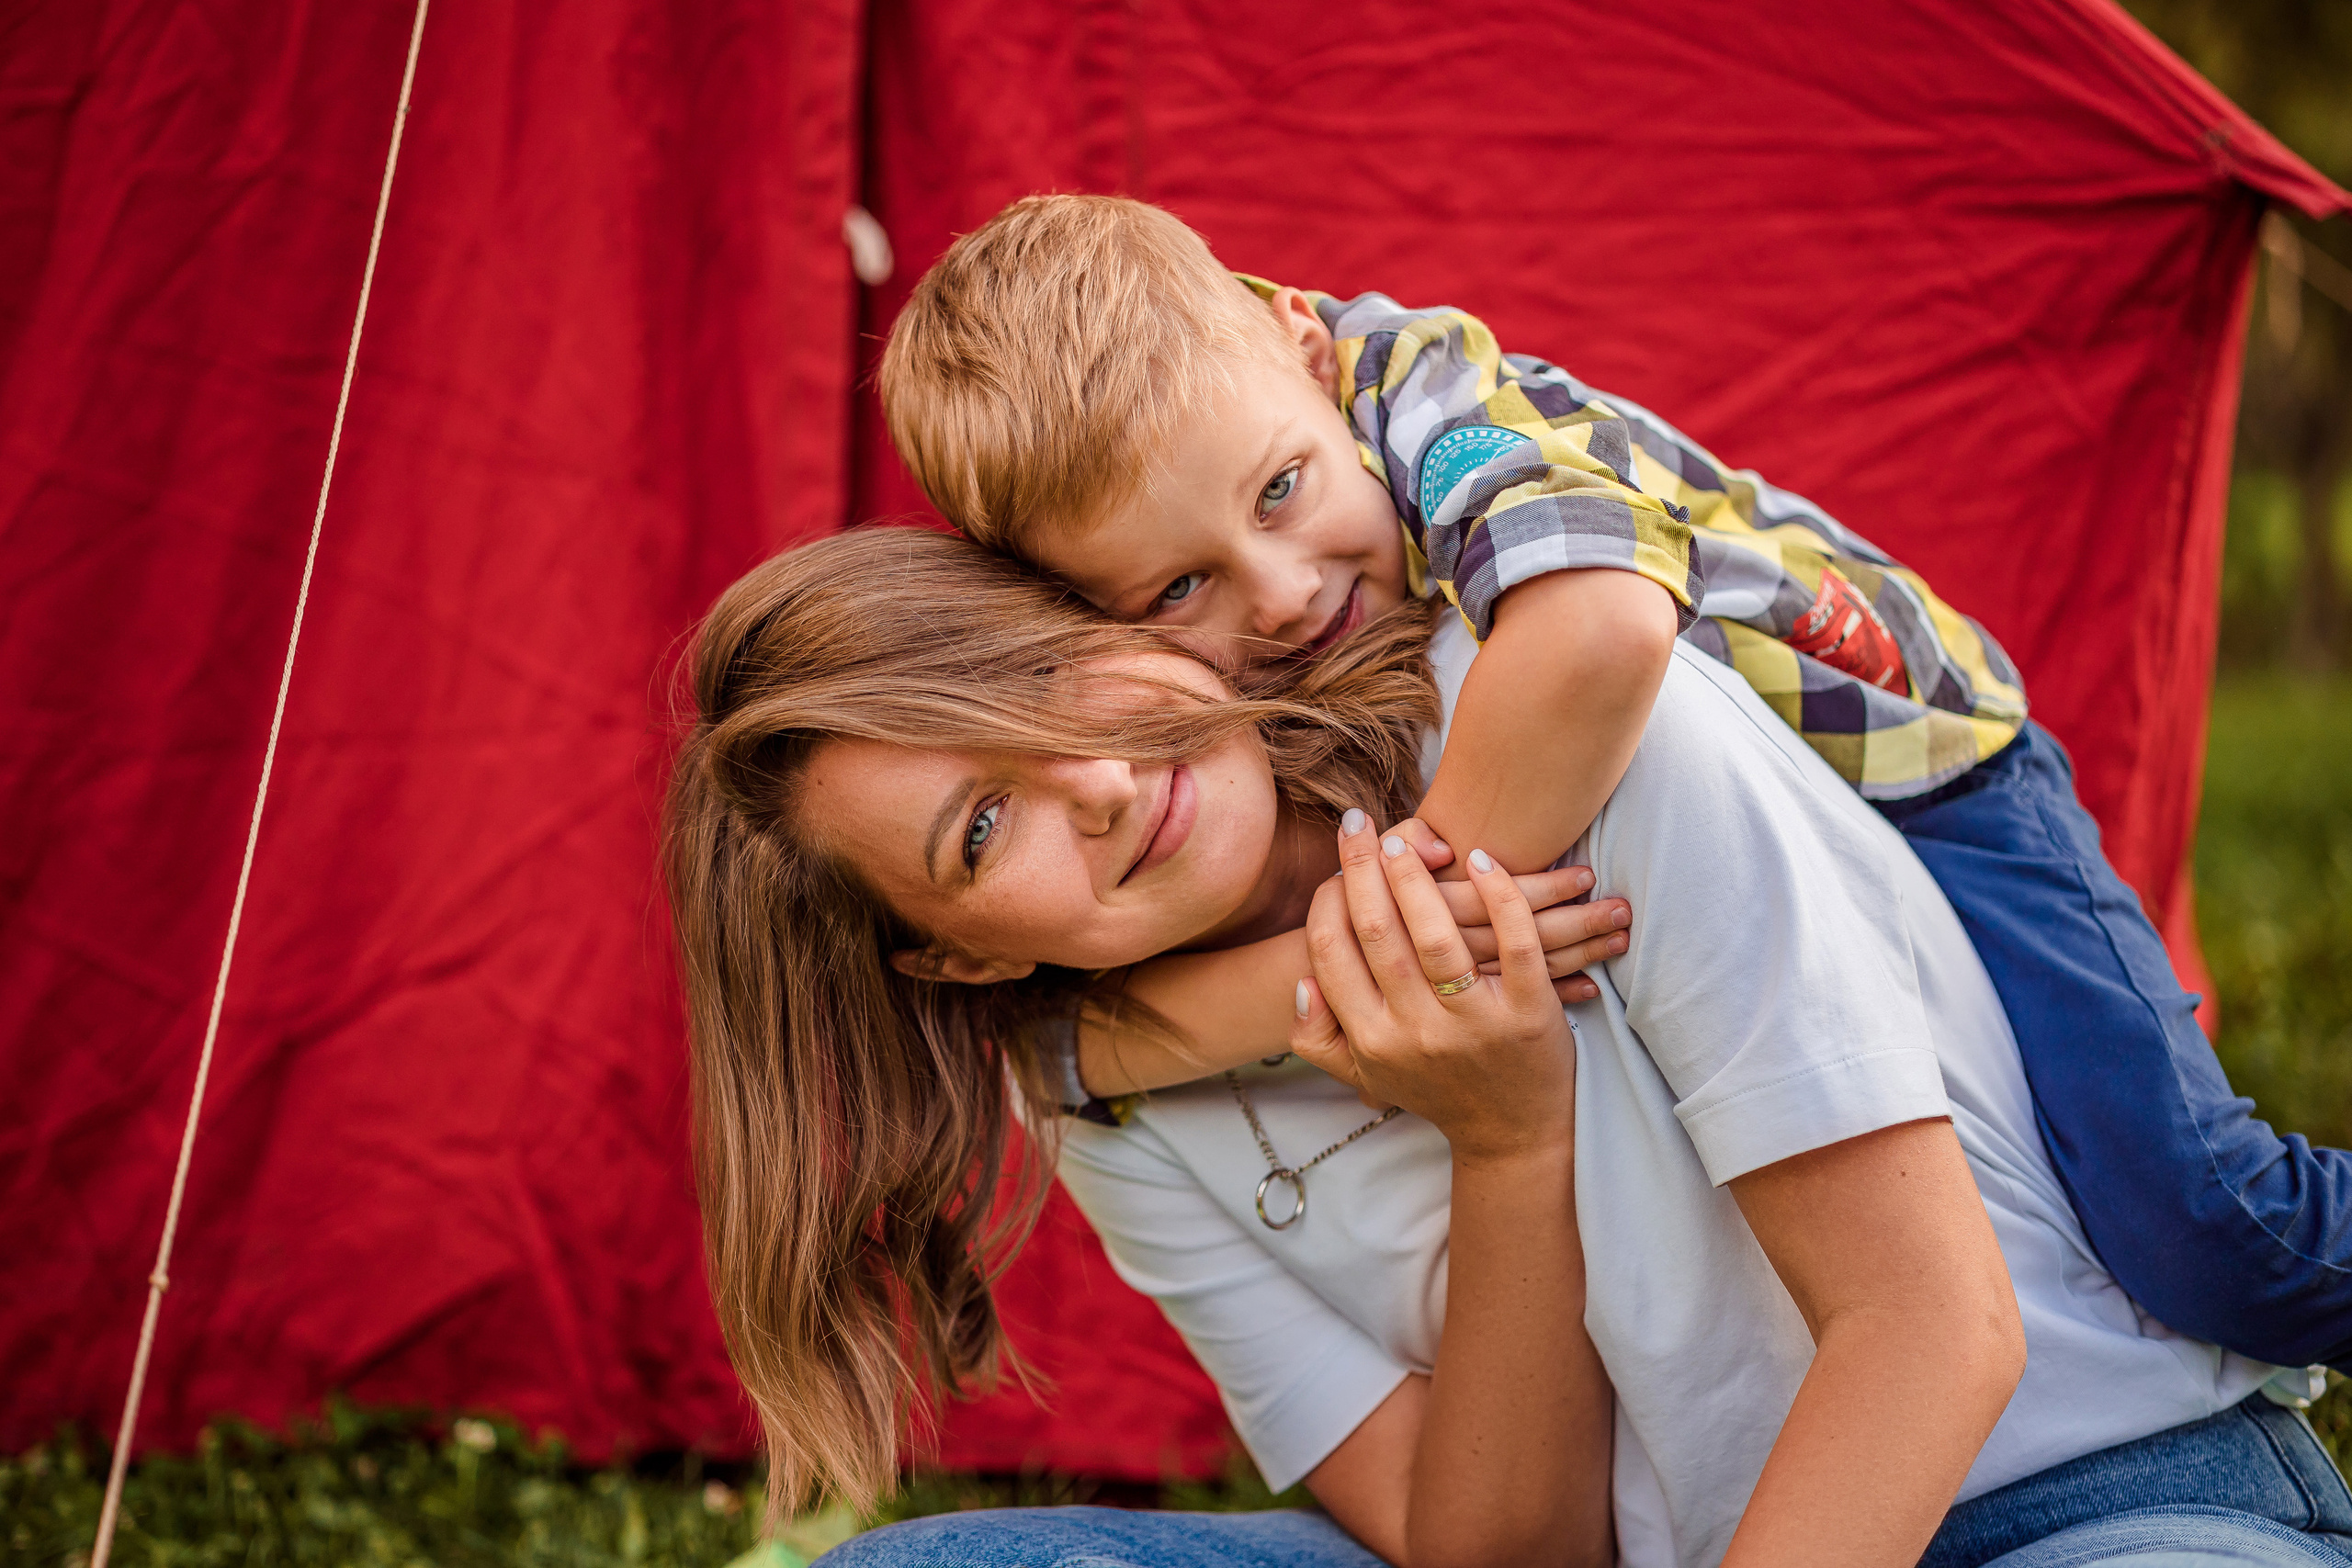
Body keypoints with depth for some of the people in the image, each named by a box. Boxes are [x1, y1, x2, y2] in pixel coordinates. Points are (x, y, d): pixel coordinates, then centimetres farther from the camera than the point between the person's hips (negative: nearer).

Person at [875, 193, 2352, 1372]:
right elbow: (1073, 1031, -27)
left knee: (2205, 1244, -17)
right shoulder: (1163, 704, -19)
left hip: (1889, 757, -6)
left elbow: (1602, 632, -53)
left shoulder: (1431, 390, -32)